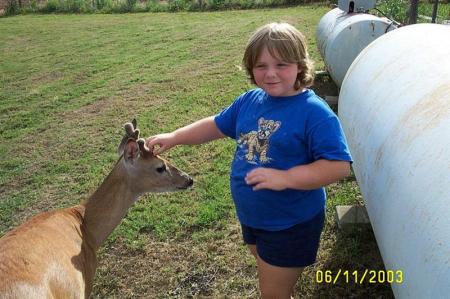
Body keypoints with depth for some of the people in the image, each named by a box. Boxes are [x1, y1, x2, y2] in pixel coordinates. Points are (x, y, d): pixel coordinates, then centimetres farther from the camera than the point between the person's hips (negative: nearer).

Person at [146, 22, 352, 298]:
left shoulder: (315, 113, -23)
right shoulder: (249, 101, -3)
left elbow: (339, 166, -27)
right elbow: (217, 125, 12)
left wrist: (285, 178, -36)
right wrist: (173, 138, 5)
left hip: (291, 224, -6)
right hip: (251, 217, 7)